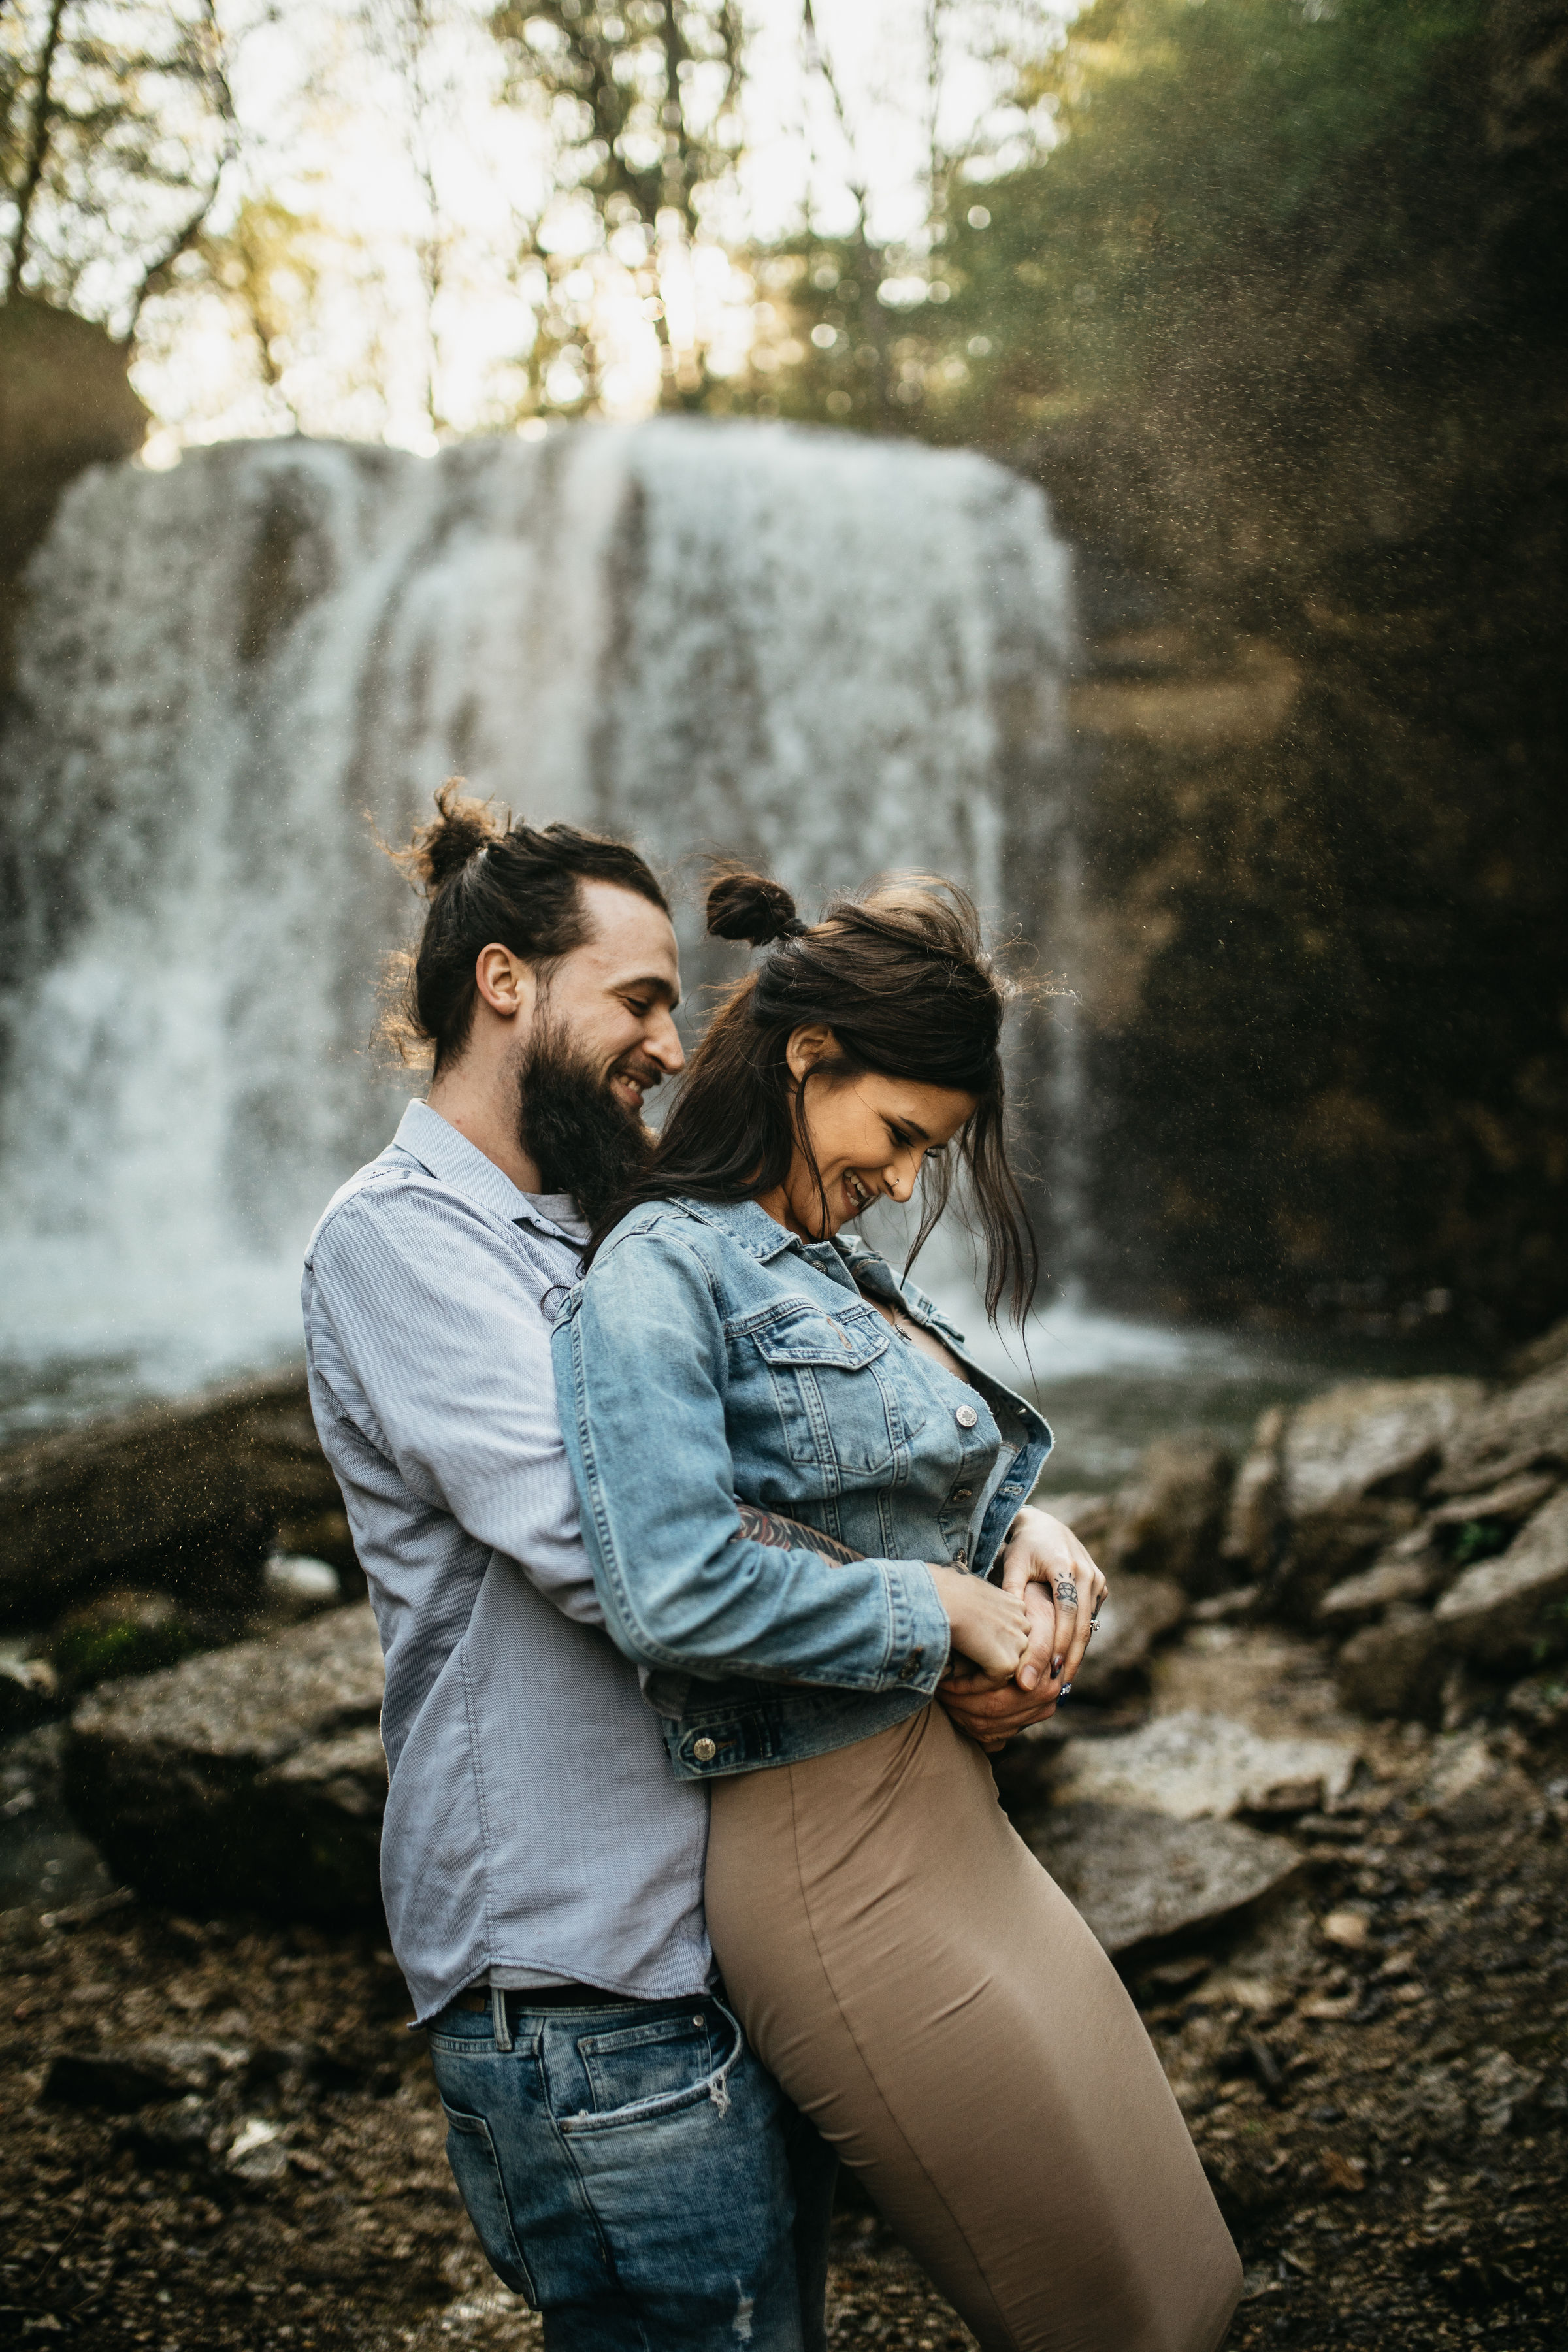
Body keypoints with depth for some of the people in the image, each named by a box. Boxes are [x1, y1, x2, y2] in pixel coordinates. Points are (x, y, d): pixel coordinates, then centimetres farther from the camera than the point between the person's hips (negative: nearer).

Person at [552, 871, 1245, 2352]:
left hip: (948, 1810, 9)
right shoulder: (658, 1273, -13)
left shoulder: (836, 1270, 14)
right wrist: (933, 1607, -16)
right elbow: (674, 1592, -26)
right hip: (831, 1852, -9)